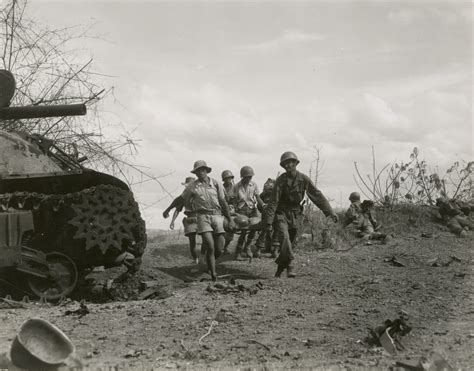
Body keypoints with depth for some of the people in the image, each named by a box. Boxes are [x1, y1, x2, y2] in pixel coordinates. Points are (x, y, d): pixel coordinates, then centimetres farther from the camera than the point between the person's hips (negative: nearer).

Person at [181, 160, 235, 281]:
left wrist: (230, 219, 9)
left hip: (217, 216, 2)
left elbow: (223, 203, 10)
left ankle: (210, 263, 31)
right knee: (210, 247, -16)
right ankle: (213, 274, -9)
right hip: (203, 216, -2)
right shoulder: (192, 186, 4)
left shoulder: (215, 184, 7)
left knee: (219, 249, 0)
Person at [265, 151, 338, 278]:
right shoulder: (281, 180, -11)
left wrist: (330, 212, -9)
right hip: (281, 214, -3)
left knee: (289, 243, 8)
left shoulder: (304, 179, -6)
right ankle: (290, 267, -27)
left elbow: (317, 195, -5)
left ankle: (280, 267, 25)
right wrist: (269, 220, -15)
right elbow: (274, 201, -11)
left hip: (295, 215, 3)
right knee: (285, 238, -23)